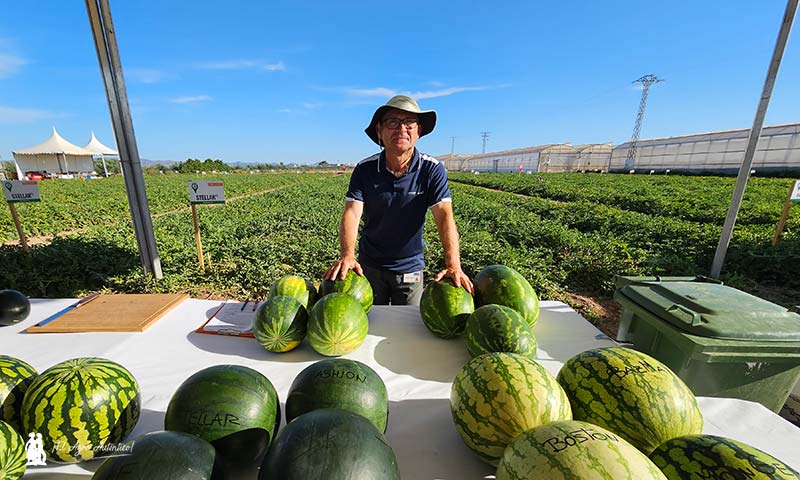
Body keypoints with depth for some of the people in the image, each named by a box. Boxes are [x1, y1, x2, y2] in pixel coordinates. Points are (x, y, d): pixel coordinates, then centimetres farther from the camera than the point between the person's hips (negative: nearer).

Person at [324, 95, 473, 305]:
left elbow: (444, 216, -23)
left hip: (410, 268, 0)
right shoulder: (365, 169, -10)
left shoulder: (432, 170, -13)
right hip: (370, 265, 1)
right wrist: (347, 255, -38)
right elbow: (351, 213, -20)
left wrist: (453, 264, -37)